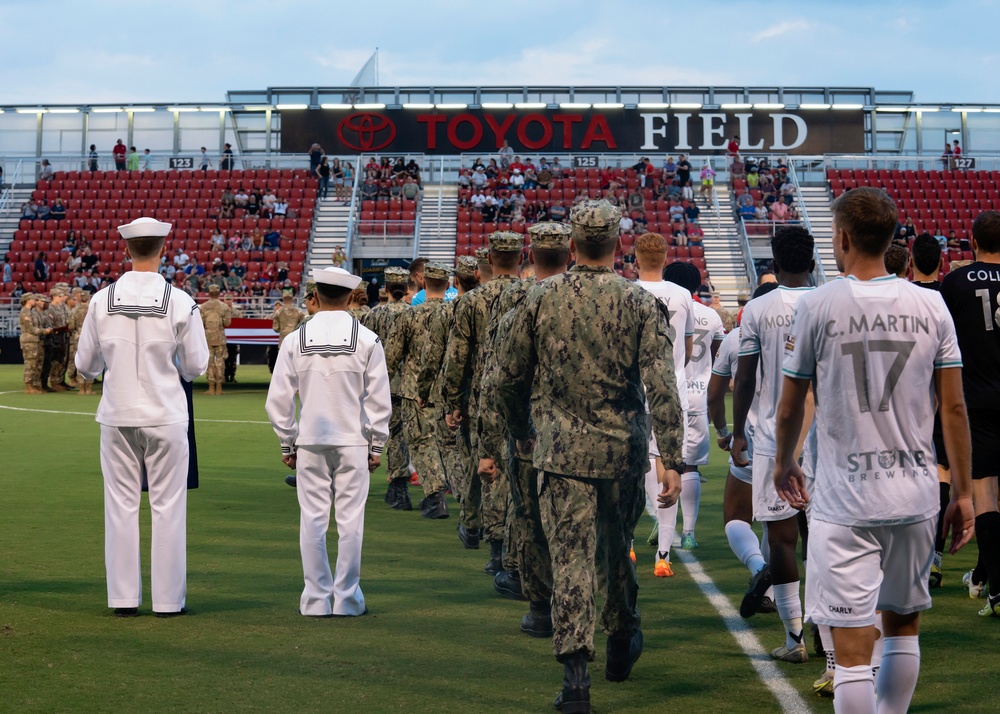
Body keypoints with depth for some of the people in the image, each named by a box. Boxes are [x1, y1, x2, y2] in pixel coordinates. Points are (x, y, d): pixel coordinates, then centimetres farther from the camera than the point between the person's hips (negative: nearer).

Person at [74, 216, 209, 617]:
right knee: (167, 506, 5)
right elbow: (195, 366, -2)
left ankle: (123, 599, 11)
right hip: (165, 415, -2)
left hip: (118, 417, 2)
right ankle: (168, 599, 8)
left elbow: (86, 365, 5)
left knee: (121, 505, 8)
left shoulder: (103, 300, -3)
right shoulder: (179, 303, -8)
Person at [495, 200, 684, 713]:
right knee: (615, 550, 20)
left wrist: (519, 431, 22)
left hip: (561, 450, -1)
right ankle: (621, 644, 39)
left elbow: (509, 376, 4)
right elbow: (661, 385, -13)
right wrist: (672, 460, -12)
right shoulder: (640, 303, -5)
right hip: (622, 448, 1)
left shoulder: (541, 297, -2)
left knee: (570, 556, -2)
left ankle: (575, 671, -14)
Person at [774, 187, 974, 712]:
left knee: (852, 647, -3)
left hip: (844, 500, -4)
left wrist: (784, 462, 21)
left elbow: (790, 405, 2)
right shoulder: (931, 306, 1)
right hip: (916, 496, 4)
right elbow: (953, 407, 2)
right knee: (903, 623, 21)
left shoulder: (817, 307, -6)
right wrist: (963, 493, 10)